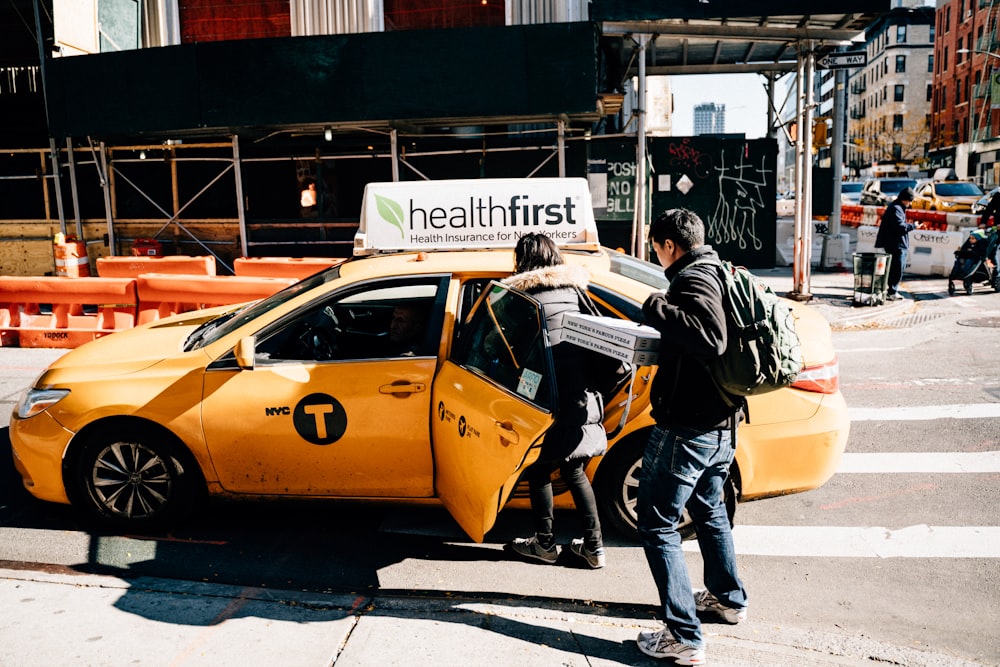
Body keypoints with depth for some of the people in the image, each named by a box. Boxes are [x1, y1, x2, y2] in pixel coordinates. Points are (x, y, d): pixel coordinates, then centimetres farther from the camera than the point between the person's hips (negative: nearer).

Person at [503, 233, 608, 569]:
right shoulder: (573, 290, 8)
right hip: (581, 397, 5)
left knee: (539, 471, 12)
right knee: (575, 471, 16)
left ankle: (545, 543, 20)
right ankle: (594, 545, 17)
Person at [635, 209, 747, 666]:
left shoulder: (693, 280, -16)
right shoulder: (720, 274, 13)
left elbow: (711, 339, -34)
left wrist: (657, 308, -27)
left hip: (685, 430, -10)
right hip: (722, 425, 10)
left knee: (657, 526, -2)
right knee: (709, 512, 29)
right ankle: (728, 598, 46)